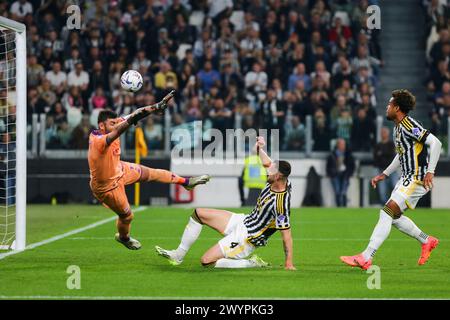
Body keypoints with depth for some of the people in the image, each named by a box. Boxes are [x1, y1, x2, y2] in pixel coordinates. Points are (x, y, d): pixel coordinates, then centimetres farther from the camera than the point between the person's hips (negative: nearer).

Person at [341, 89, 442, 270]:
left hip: (417, 179, -10)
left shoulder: (409, 125, -17)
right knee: (394, 216, 15)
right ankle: (427, 241, 29)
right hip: (407, 178, 10)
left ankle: (365, 258, -19)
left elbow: (435, 143, -24)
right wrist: (384, 174, 26)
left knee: (387, 213, -16)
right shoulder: (398, 128, 14)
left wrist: (430, 171, -28)